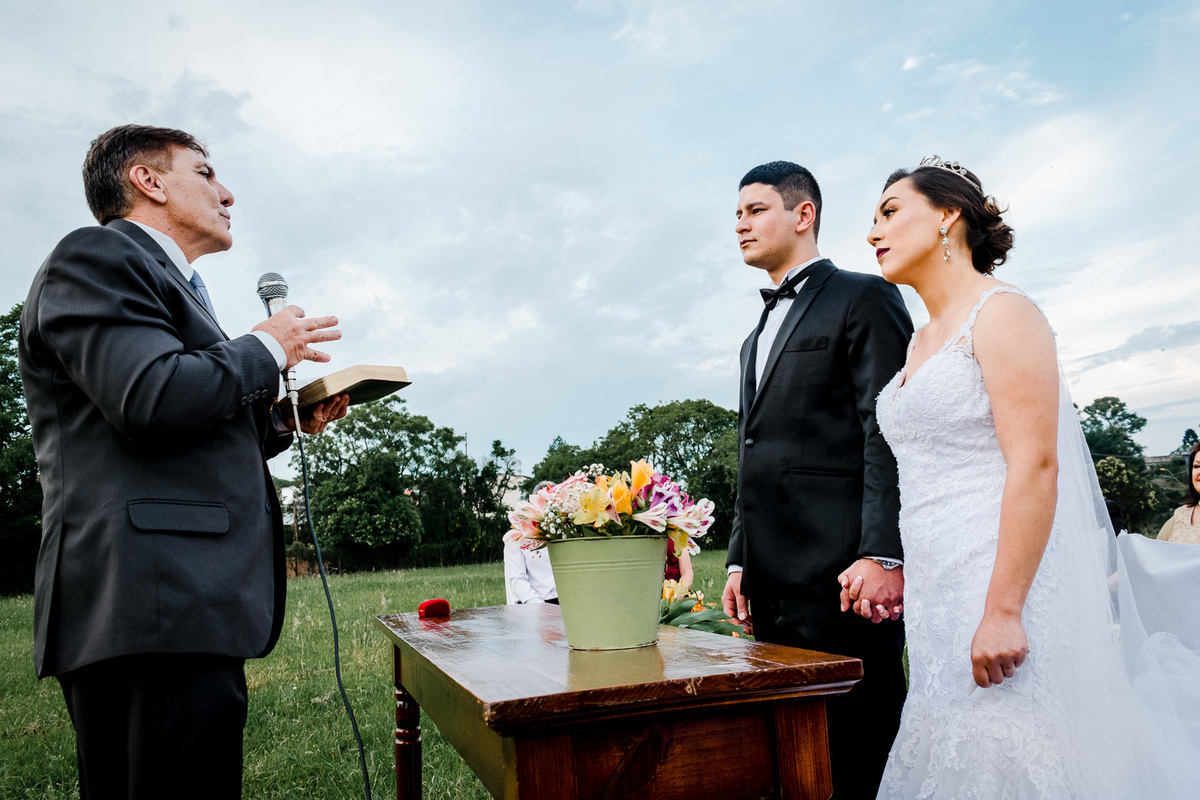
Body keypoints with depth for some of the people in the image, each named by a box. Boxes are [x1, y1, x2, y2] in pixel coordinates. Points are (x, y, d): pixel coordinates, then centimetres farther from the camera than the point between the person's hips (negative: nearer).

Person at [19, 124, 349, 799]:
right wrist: (266, 350, -5)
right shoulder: (96, 257, -2)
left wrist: (286, 420, 14)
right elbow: (150, 399, -19)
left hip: (183, 607, 10)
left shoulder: (174, 286, 28)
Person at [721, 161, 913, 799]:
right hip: (773, 580, 8)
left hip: (841, 575, -8)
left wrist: (883, 554, -19)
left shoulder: (863, 298, 1)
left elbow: (888, 434, -11)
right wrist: (740, 560, 15)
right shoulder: (758, 336, 24)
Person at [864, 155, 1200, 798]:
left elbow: (1035, 466, -18)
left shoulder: (1001, 314, -9)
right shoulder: (919, 344, 16)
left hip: (1003, 584, -8)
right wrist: (891, 563, 13)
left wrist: (1003, 613, -22)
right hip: (937, 594, 8)